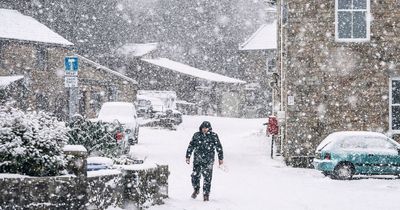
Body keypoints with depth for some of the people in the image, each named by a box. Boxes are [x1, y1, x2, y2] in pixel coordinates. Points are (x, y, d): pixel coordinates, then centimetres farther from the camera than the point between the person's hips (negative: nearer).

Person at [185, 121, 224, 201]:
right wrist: (188, 156, 8)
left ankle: (206, 194, 8)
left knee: (207, 178, -4)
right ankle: (196, 190, 30)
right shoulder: (196, 135, 5)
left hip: (208, 161, -2)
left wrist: (221, 158, 5)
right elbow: (191, 146, 11)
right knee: (195, 176, 3)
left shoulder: (213, 136, 0)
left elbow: (219, 147, 5)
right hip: (197, 160, 2)